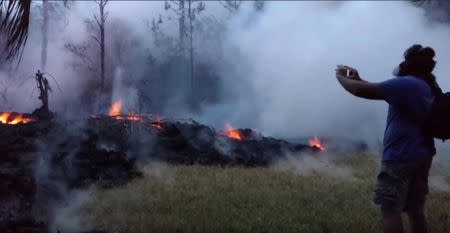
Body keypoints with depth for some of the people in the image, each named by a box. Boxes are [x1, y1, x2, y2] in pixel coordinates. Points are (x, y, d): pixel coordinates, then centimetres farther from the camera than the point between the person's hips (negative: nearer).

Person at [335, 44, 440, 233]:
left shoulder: (406, 84, -17)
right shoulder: (429, 87, 12)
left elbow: (362, 91, -19)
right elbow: (379, 89, 20)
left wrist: (341, 77, -2)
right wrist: (358, 79, 15)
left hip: (400, 157, -9)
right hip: (421, 156, 9)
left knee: (390, 211, -3)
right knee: (415, 210, 14)